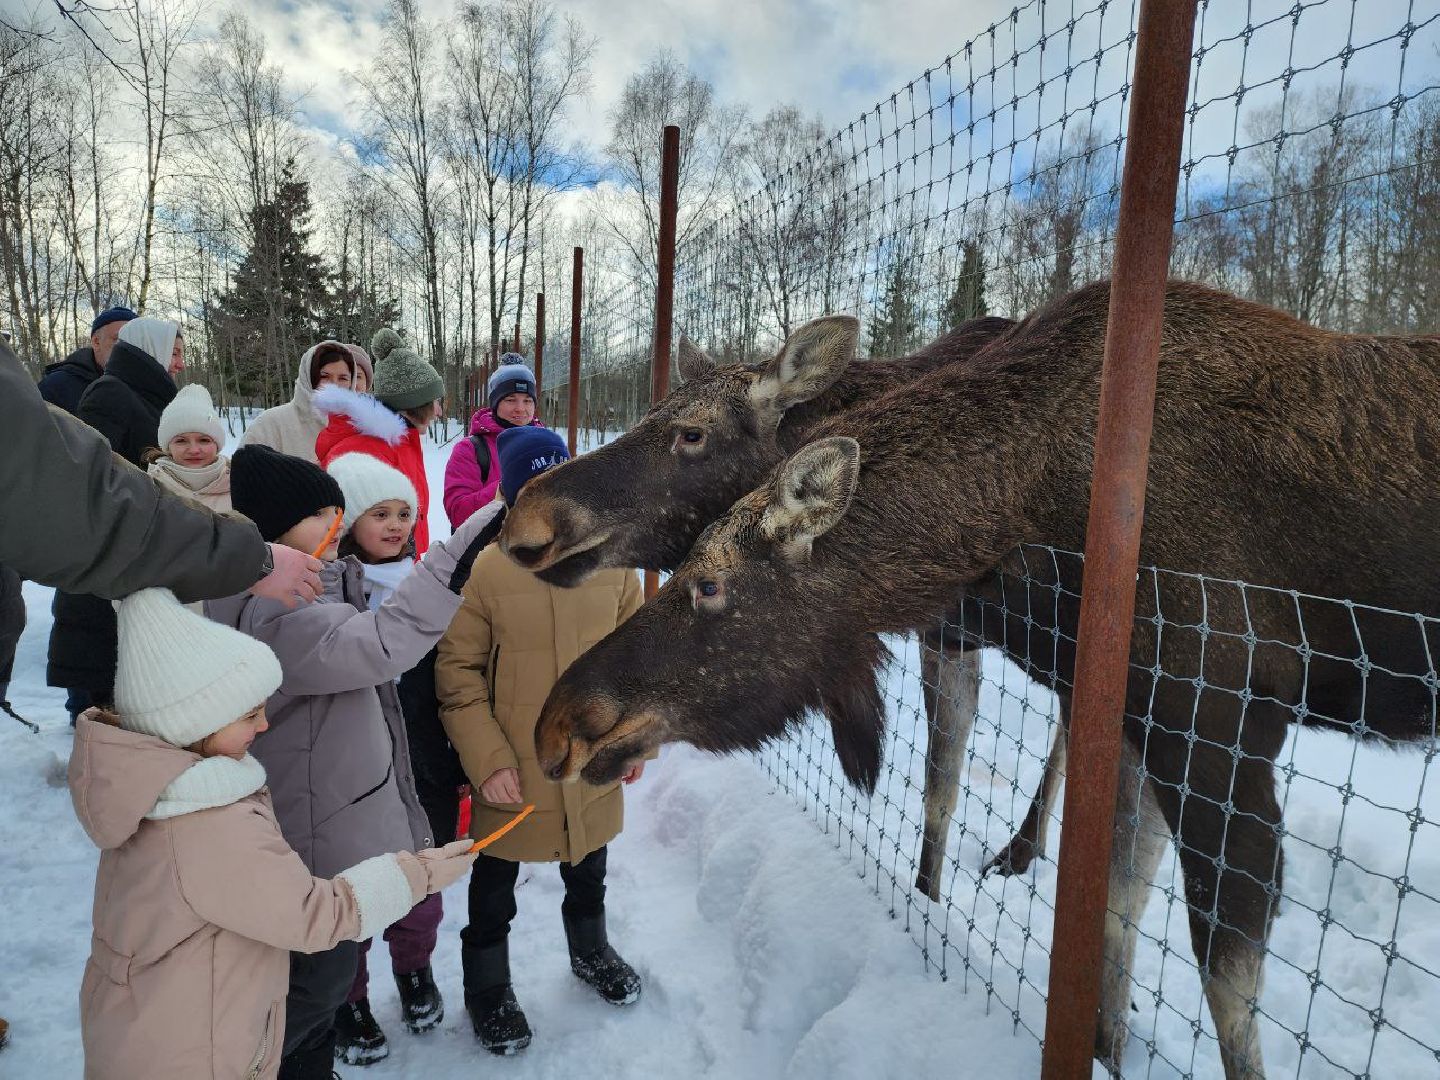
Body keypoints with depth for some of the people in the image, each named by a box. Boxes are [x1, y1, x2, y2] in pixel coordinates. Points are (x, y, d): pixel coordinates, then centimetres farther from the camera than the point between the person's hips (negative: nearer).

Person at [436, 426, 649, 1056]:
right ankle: (488, 987, 44)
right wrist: (487, 761, -17)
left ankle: (590, 952, 55)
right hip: (513, 773, -3)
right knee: (495, 887, 18)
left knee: (588, 872, 27)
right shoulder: (484, 571, -17)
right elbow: (458, 674, -13)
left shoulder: (611, 563, -6)